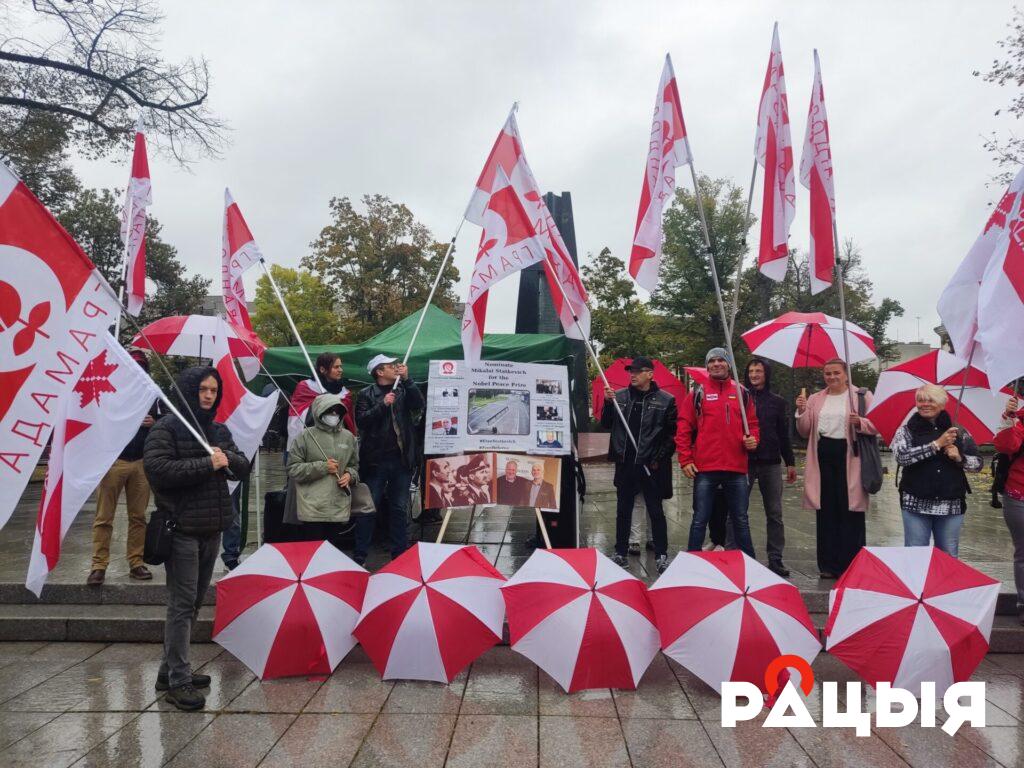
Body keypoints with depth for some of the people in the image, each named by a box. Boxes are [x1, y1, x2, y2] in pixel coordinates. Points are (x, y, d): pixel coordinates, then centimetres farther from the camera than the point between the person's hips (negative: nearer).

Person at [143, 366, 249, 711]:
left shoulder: (219, 430, 14)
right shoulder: (166, 428, -8)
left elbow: (243, 466, 11)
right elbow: (157, 469, -20)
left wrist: (227, 459, -11)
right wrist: (208, 464, -20)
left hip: (212, 528, 7)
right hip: (182, 529, -7)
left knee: (194, 602, 14)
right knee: (182, 605, -5)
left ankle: (170, 670, 27)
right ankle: (178, 681, 3)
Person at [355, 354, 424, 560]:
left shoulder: (404, 390, 11)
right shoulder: (367, 394, 2)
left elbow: (419, 405, -6)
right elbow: (361, 421, -9)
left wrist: (407, 380, -11)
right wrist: (383, 405, -17)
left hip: (402, 458, 3)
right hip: (376, 459, -3)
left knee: (400, 508, 10)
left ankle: (399, 554, 19)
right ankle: (360, 556, 9)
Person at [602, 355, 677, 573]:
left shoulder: (665, 400, -4)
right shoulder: (619, 396, 7)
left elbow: (672, 434, -5)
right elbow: (606, 424, 8)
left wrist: (659, 459, -10)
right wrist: (608, 403, -8)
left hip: (650, 467, -4)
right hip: (625, 465, 4)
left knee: (656, 512, 4)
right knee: (623, 511, 12)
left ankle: (661, 556, 14)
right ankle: (620, 553, 22)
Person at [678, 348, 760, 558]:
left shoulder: (742, 393, 10)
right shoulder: (698, 394, 3)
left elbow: (753, 423, 17)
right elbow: (684, 428, 1)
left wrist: (753, 438, -4)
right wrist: (685, 460, -6)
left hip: (736, 468, 2)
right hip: (705, 469, -2)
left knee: (741, 520, 12)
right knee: (700, 520, 4)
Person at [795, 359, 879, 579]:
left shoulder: (861, 396, 5)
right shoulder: (815, 399, 15)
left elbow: (875, 426, 0)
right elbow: (804, 432, 12)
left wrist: (860, 422, -20)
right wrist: (801, 411, -5)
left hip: (849, 455, -3)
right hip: (823, 455, 3)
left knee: (850, 510, -3)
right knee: (826, 510, 5)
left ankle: (850, 565, 6)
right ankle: (828, 564, 13)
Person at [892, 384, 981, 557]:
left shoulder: (958, 431, 6)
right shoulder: (907, 430, 1)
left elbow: (978, 464, 8)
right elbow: (901, 457, -17)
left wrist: (959, 458, -12)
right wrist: (937, 444, -17)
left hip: (952, 505, 2)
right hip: (916, 504, -2)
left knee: (949, 557, 11)